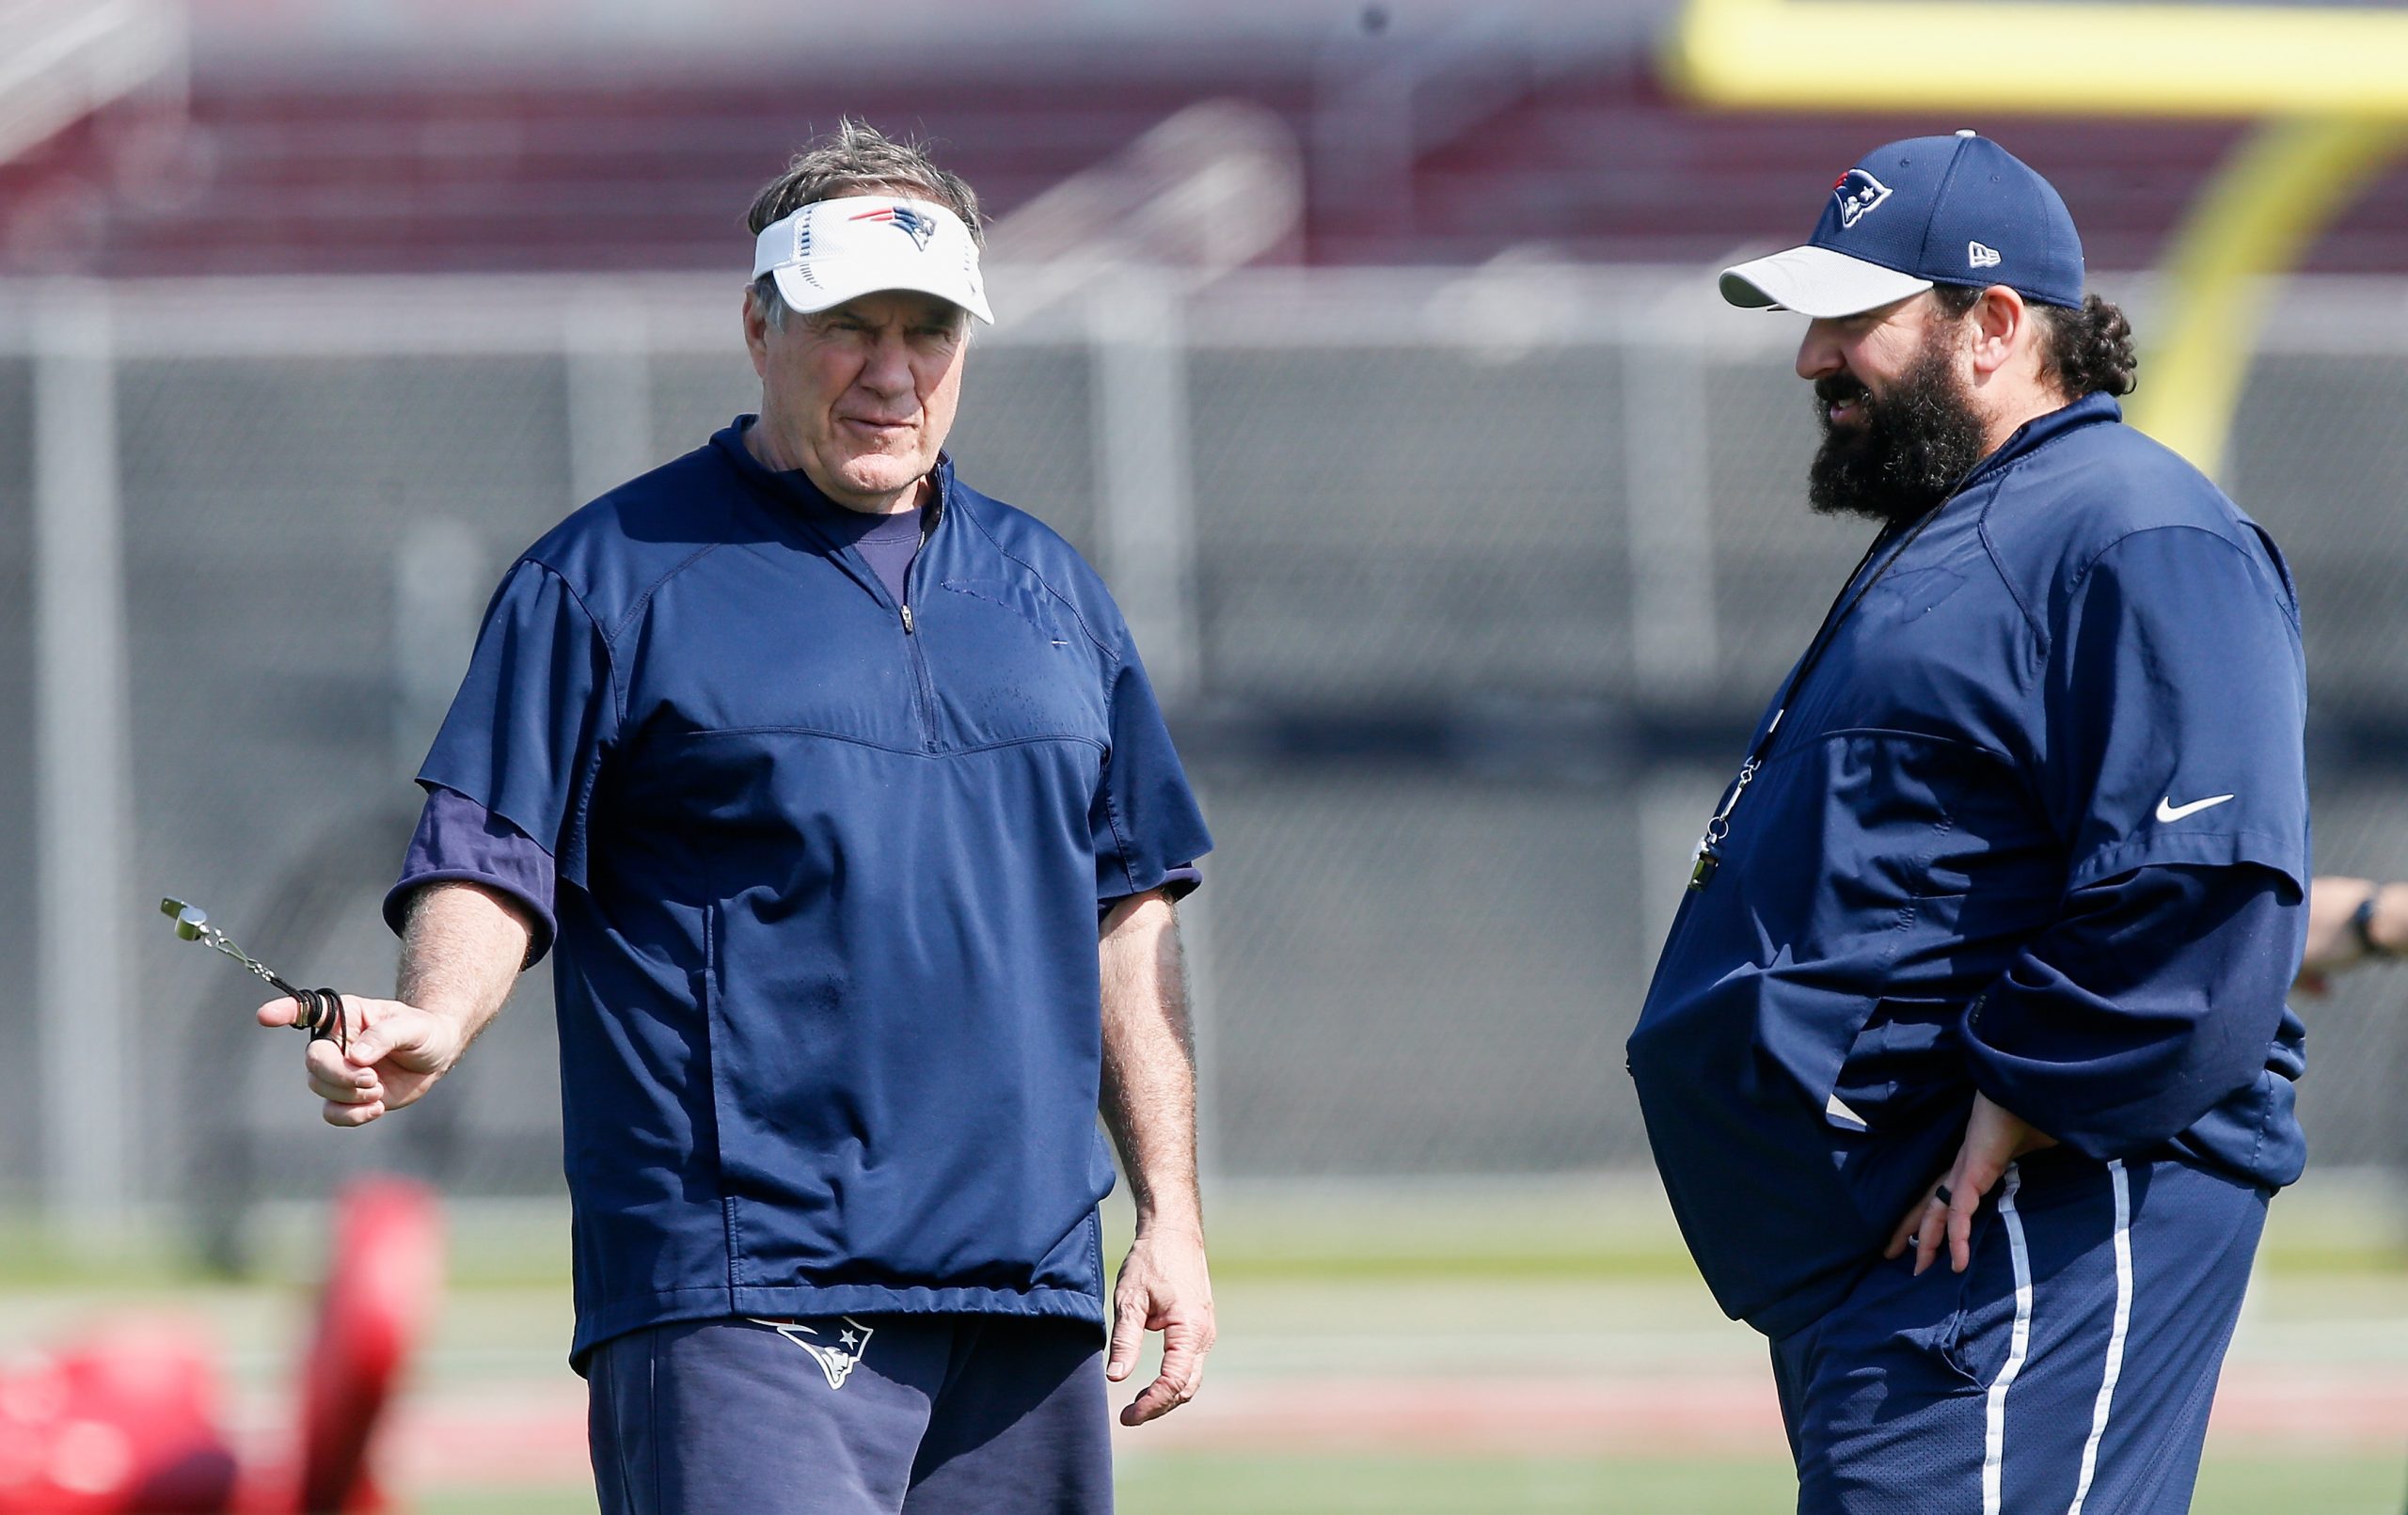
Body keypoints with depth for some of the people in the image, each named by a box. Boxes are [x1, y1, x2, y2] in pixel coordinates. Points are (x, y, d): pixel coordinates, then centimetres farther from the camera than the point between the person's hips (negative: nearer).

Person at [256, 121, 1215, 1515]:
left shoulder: (1051, 593, 18)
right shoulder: (603, 581, 3)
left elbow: (1127, 912, 20)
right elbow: (493, 865, -2)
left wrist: (1170, 1215, 14)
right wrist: (433, 1024, -24)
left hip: (1028, 1305, 6)